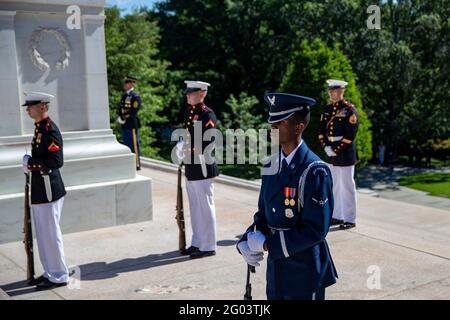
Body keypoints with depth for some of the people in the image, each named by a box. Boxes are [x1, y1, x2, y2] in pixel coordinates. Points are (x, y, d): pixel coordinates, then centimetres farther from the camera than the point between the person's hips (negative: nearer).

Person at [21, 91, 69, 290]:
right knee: (43, 234, 17)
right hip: (39, 190, 10)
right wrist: (29, 165, 4)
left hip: (48, 191, -10)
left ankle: (59, 276, 11)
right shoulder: (39, 128, 12)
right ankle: (50, 272, 29)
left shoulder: (50, 130, -18)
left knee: (50, 234, -1)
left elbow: (56, 161, -24)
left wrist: (30, 162, -17)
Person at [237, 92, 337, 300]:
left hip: (304, 275, -6)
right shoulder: (271, 166, 4)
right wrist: (246, 243, -8)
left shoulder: (314, 171, -18)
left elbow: (315, 230, -21)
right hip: (276, 272, 7)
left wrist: (267, 243, -18)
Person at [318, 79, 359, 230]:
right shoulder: (327, 108, 10)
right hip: (331, 154, 7)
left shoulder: (349, 110, -10)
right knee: (334, 185, 14)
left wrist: (336, 150, -16)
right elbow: (321, 129, 11)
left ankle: (350, 219, 9)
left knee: (347, 186, 0)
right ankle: (337, 216, 25)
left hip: (345, 154, -7)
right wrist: (326, 147, -3)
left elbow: (350, 135, -15)